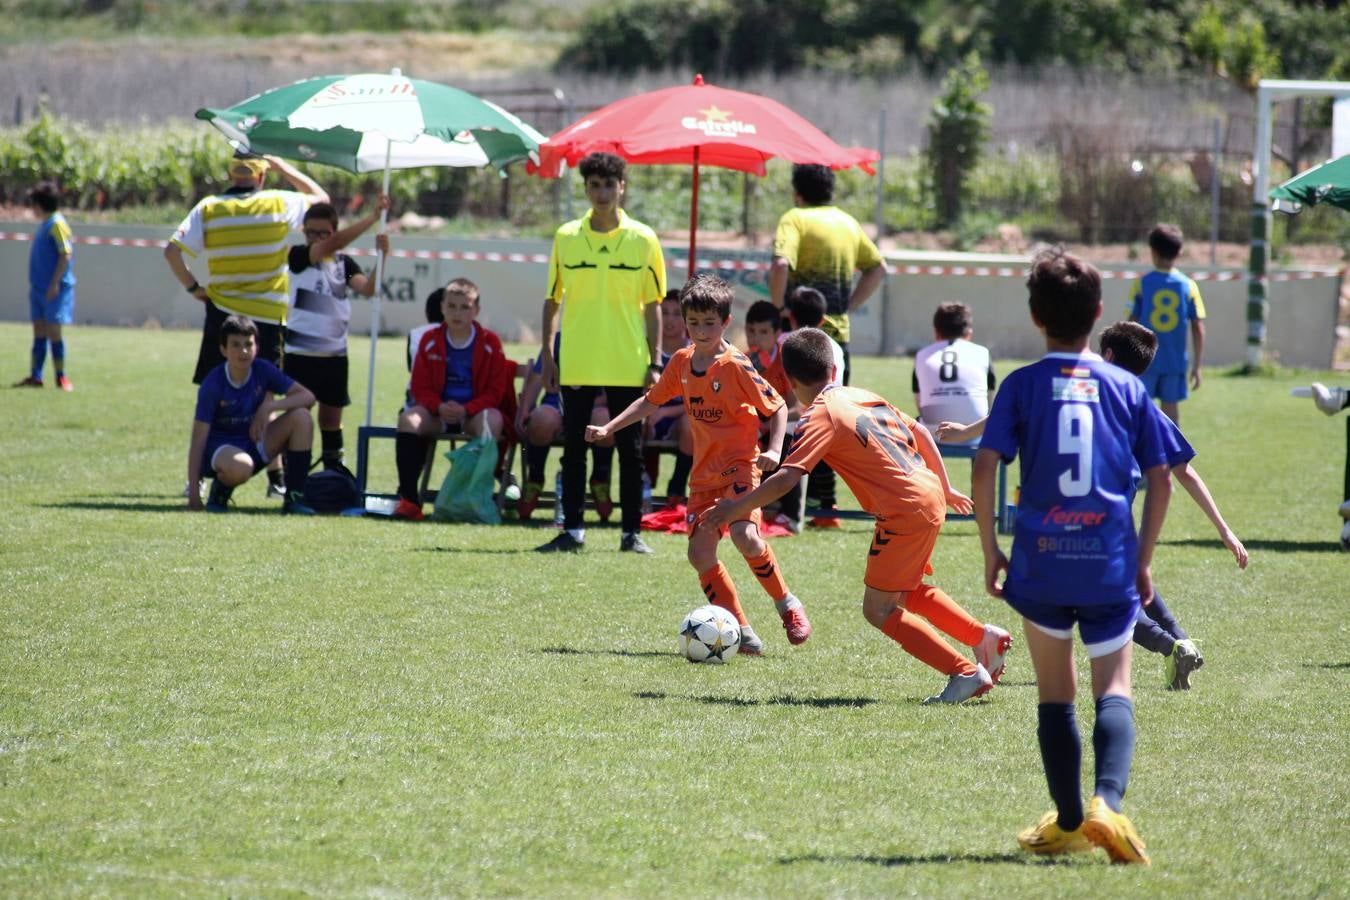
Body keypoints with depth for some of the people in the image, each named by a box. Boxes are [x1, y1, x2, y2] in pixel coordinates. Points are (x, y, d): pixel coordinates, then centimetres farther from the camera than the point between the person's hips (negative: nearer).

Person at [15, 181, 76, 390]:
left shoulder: (57, 224, -12)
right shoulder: (44, 224, 15)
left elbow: (66, 254, -18)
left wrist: (54, 283, -21)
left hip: (55, 289, -9)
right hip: (39, 287, 9)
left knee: (53, 332, -6)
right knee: (39, 332, 7)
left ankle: (61, 377, 2)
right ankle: (35, 377, 8)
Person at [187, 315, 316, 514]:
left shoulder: (263, 371, -6)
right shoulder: (213, 385, -18)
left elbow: (307, 397, -7)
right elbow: (199, 438, -19)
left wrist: (269, 407, -23)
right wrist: (193, 490, -23)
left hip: (254, 442, 5)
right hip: (219, 446, -5)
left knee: (301, 417, -16)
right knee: (240, 466, -42)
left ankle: (295, 498, -15)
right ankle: (219, 492, -3)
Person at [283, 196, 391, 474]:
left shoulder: (344, 263, 8)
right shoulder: (299, 256, -5)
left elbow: (367, 289, -9)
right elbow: (333, 245, -22)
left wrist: (381, 256, -24)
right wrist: (373, 217, -26)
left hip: (334, 354, 4)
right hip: (300, 354, -4)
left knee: (331, 417, 10)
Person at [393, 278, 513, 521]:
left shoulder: (490, 342, 1)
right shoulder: (430, 341, 7)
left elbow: (495, 391, -2)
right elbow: (420, 388, 4)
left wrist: (466, 410, -20)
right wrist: (439, 407, -18)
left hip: (474, 412, -2)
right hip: (438, 412, 2)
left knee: (491, 419, -36)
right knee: (410, 418, -29)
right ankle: (408, 498, -32)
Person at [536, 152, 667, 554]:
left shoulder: (643, 239, 1)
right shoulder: (566, 237, 4)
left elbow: (653, 305, 4)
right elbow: (553, 298, 9)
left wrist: (655, 362, -1)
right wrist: (547, 353, 3)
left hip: (628, 365, -1)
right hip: (577, 364, 1)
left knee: (630, 450, 2)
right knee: (573, 448, 3)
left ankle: (632, 532, 7)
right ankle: (572, 531, 9)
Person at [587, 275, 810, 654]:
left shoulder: (736, 366, -12)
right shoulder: (682, 362, 7)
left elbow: (777, 407, -7)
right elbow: (652, 400, 21)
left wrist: (773, 450, -21)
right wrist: (609, 428, 15)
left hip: (740, 463, -6)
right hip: (704, 473, 6)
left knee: (744, 534, -28)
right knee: (700, 552, -5)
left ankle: (787, 605, -6)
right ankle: (742, 633, 2)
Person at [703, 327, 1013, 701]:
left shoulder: (820, 416, -9)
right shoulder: (865, 396, 15)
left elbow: (785, 478, -20)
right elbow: (920, 434, 20)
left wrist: (738, 507, -13)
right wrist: (945, 489, 29)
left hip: (904, 512, -9)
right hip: (932, 497, 9)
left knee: (879, 610, 0)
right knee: (907, 591, 27)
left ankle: (966, 673, -4)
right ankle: (985, 637, 26)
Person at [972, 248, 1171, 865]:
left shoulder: (1021, 386, 1)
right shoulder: (1127, 388, 5)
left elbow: (984, 468, -8)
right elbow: (1159, 479, 5)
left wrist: (991, 551, 2)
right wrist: (1143, 560, 14)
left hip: (1041, 559, 0)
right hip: (1111, 562, 0)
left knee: (1054, 691, 13)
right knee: (1113, 688, 3)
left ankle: (1069, 823, 16)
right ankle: (1107, 802, -22)